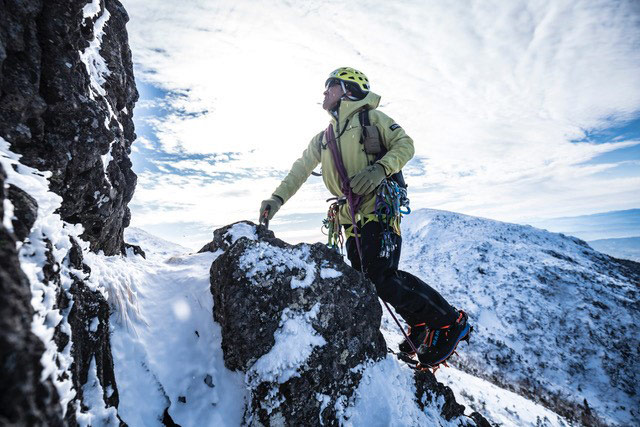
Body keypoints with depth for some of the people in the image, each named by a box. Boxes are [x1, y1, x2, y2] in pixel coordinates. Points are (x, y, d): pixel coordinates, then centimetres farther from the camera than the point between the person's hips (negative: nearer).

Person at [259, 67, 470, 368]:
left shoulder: (370, 118, 6)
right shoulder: (324, 138, 23)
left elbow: (405, 144, -2)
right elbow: (301, 168, 21)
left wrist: (380, 168, -22)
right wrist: (277, 198, 10)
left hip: (378, 208, -7)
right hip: (352, 218, 7)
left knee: (382, 279, -16)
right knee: (367, 278, 5)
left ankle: (450, 324, 4)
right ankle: (421, 327, 22)